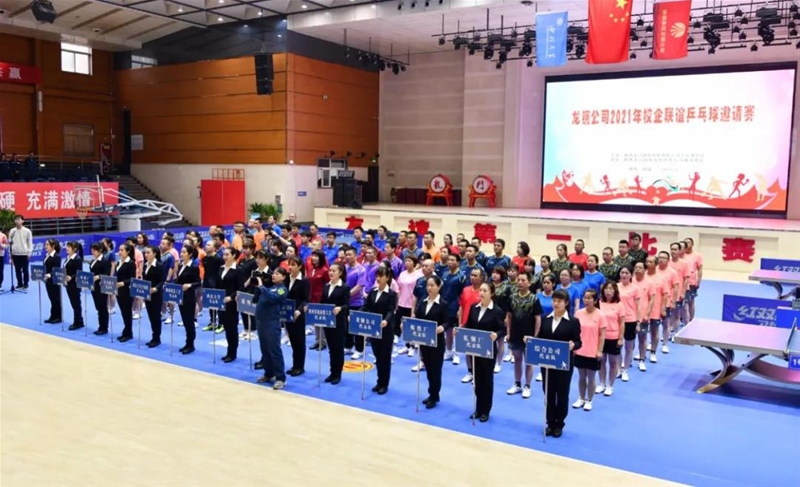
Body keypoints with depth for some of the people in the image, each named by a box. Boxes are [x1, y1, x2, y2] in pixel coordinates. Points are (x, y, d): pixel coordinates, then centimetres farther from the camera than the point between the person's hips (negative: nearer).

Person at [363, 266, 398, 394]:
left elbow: (391, 311, -20)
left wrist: (386, 321, -39)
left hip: (386, 330, -5)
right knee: (377, 357, 14)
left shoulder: (392, 294, -8)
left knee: (385, 357, 4)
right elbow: (366, 307, 3)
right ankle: (379, 382, 26)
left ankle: (384, 384, 14)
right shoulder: (372, 292, 8)